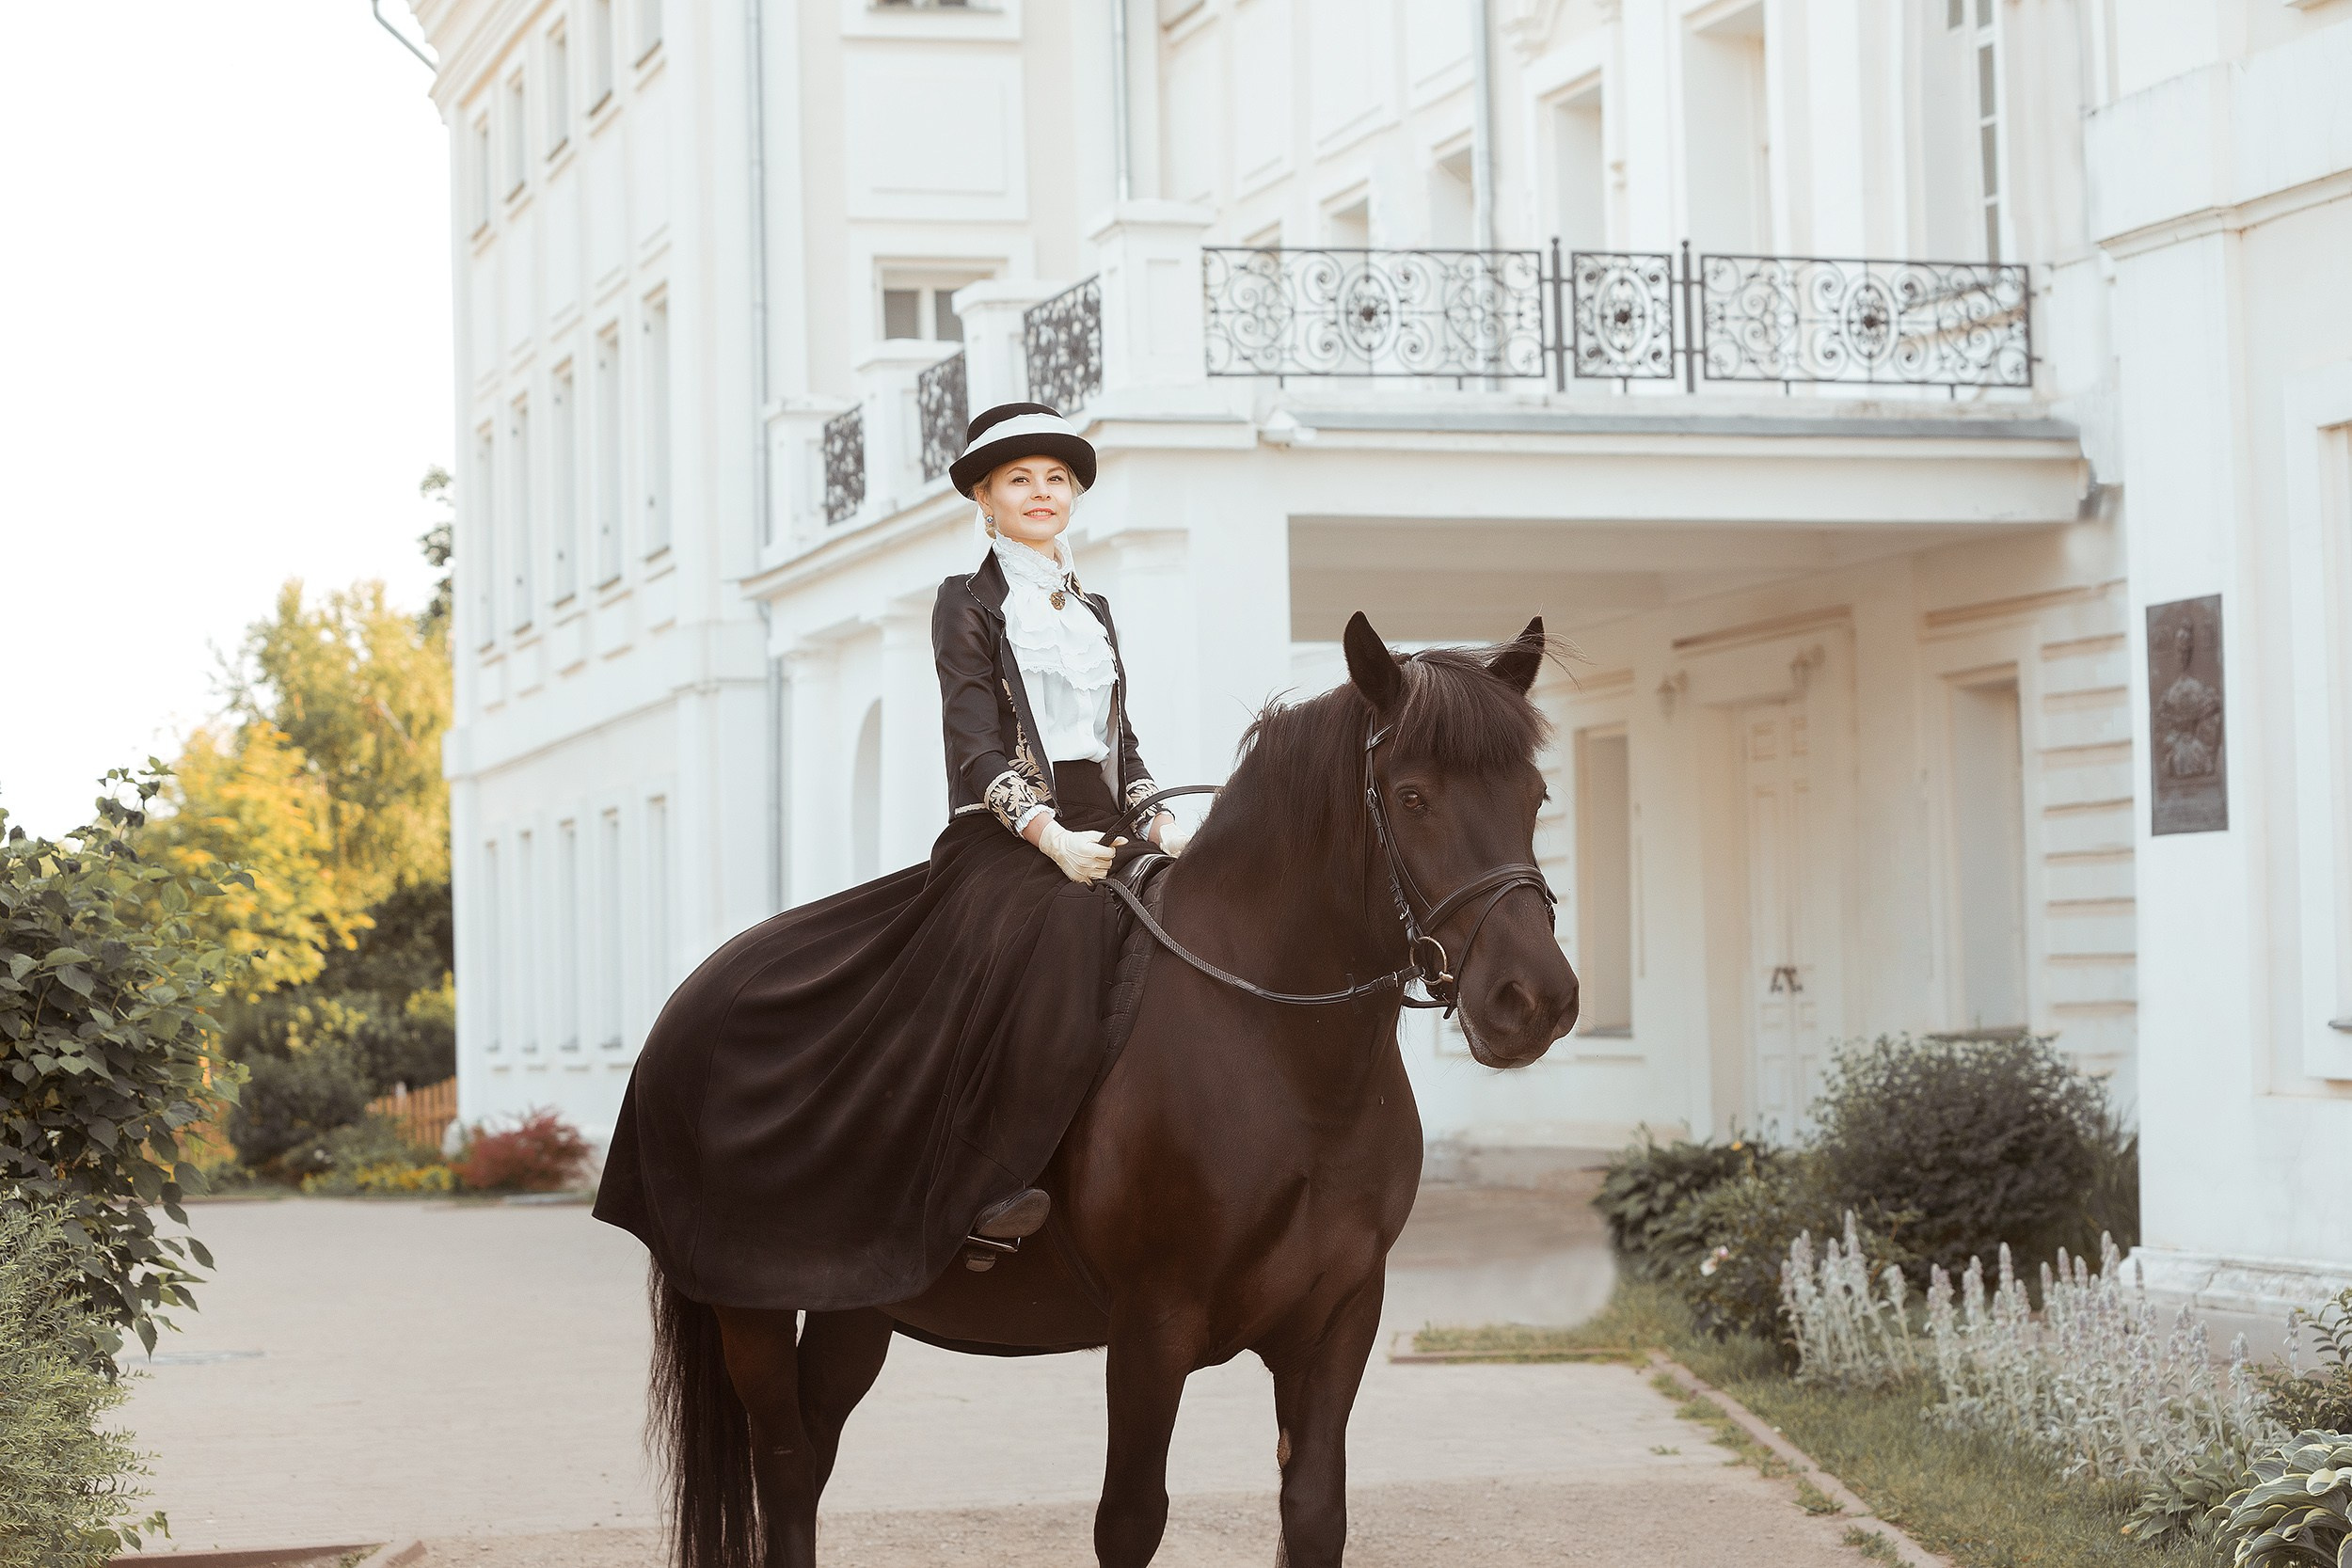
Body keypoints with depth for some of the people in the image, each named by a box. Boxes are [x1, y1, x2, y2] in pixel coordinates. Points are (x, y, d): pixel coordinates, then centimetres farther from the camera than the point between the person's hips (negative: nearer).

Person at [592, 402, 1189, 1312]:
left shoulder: (1095, 613, 22)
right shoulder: (968, 604, 4)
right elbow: (976, 748, -7)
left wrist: (1160, 824, 2)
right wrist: (1050, 836, -21)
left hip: (1103, 840, 6)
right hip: (1002, 843, -6)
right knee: (1061, 933, -38)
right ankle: (985, 1197, -35)